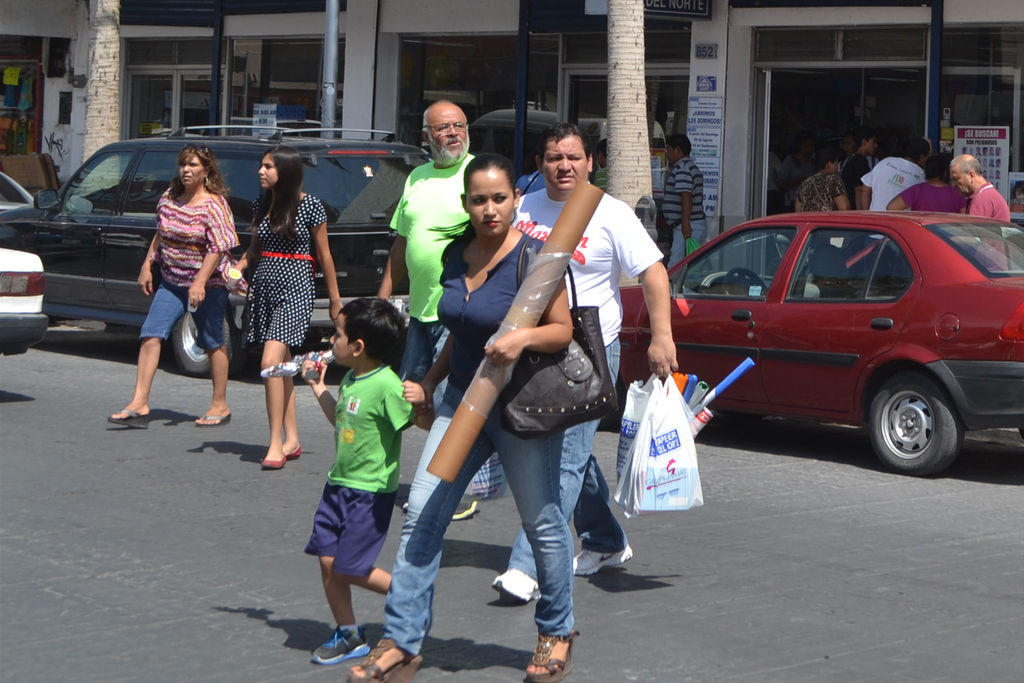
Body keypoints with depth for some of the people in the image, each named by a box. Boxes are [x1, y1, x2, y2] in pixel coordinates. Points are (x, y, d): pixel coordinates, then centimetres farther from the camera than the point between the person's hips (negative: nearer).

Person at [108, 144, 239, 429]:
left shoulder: (213, 205, -14)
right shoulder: (169, 197, 6)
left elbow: (218, 248, -19)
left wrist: (200, 283, -26)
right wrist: (147, 265, 12)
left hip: (208, 284, -6)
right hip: (171, 281, 6)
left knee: (213, 344, 5)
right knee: (150, 334, -7)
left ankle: (220, 406, 19)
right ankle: (139, 404, -9)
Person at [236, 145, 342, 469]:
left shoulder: (310, 206, -6)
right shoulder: (261, 205, 10)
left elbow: (323, 255, 0)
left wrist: (335, 299, 4)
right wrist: (236, 268, 1)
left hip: (295, 288, -6)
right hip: (263, 286, 6)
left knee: (270, 362, -18)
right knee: (282, 365, 10)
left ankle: (276, 444, -15)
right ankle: (292, 440, 18)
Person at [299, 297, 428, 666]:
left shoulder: (387, 386, -20)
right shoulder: (350, 379, 7)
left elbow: (426, 421, -23)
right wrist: (317, 386, 22)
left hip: (371, 492, -9)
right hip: (339, 484, 9)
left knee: (350, 569, -4)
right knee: (327, 560, 7)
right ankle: (347, 634, 19)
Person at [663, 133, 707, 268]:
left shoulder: (681, 169, -14)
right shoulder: (692, 167, 20)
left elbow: (686, 197, -25)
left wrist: (685, 224, -30)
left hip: (688, 227, -11)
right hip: (698, 225, 11)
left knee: (675, 267, -14)